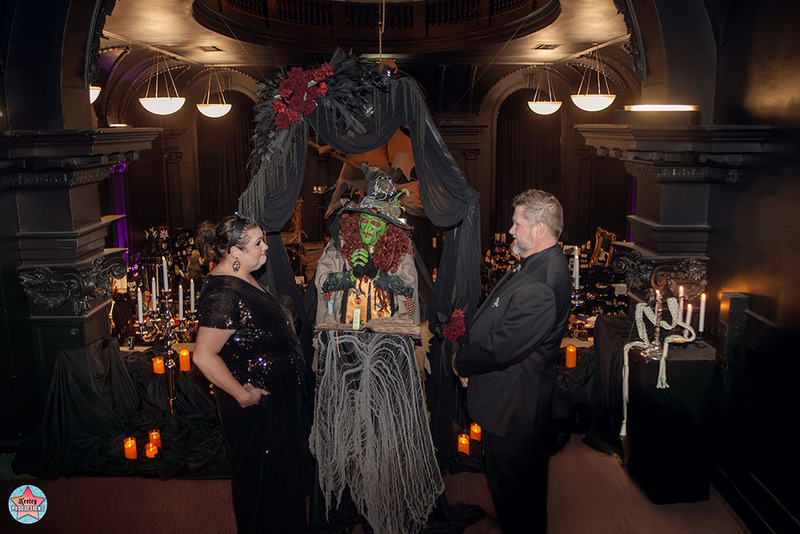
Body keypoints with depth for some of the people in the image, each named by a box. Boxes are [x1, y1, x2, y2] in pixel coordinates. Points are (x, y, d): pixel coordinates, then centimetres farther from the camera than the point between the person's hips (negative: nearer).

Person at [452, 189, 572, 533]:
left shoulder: (539, 287, -31)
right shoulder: (539, 265, 4)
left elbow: (499, 348, -27)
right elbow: (496, 322, 10)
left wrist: (461, 362, -9)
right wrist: (471, 360, 1)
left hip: (512, 410, -10)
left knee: (514, 492, 10)